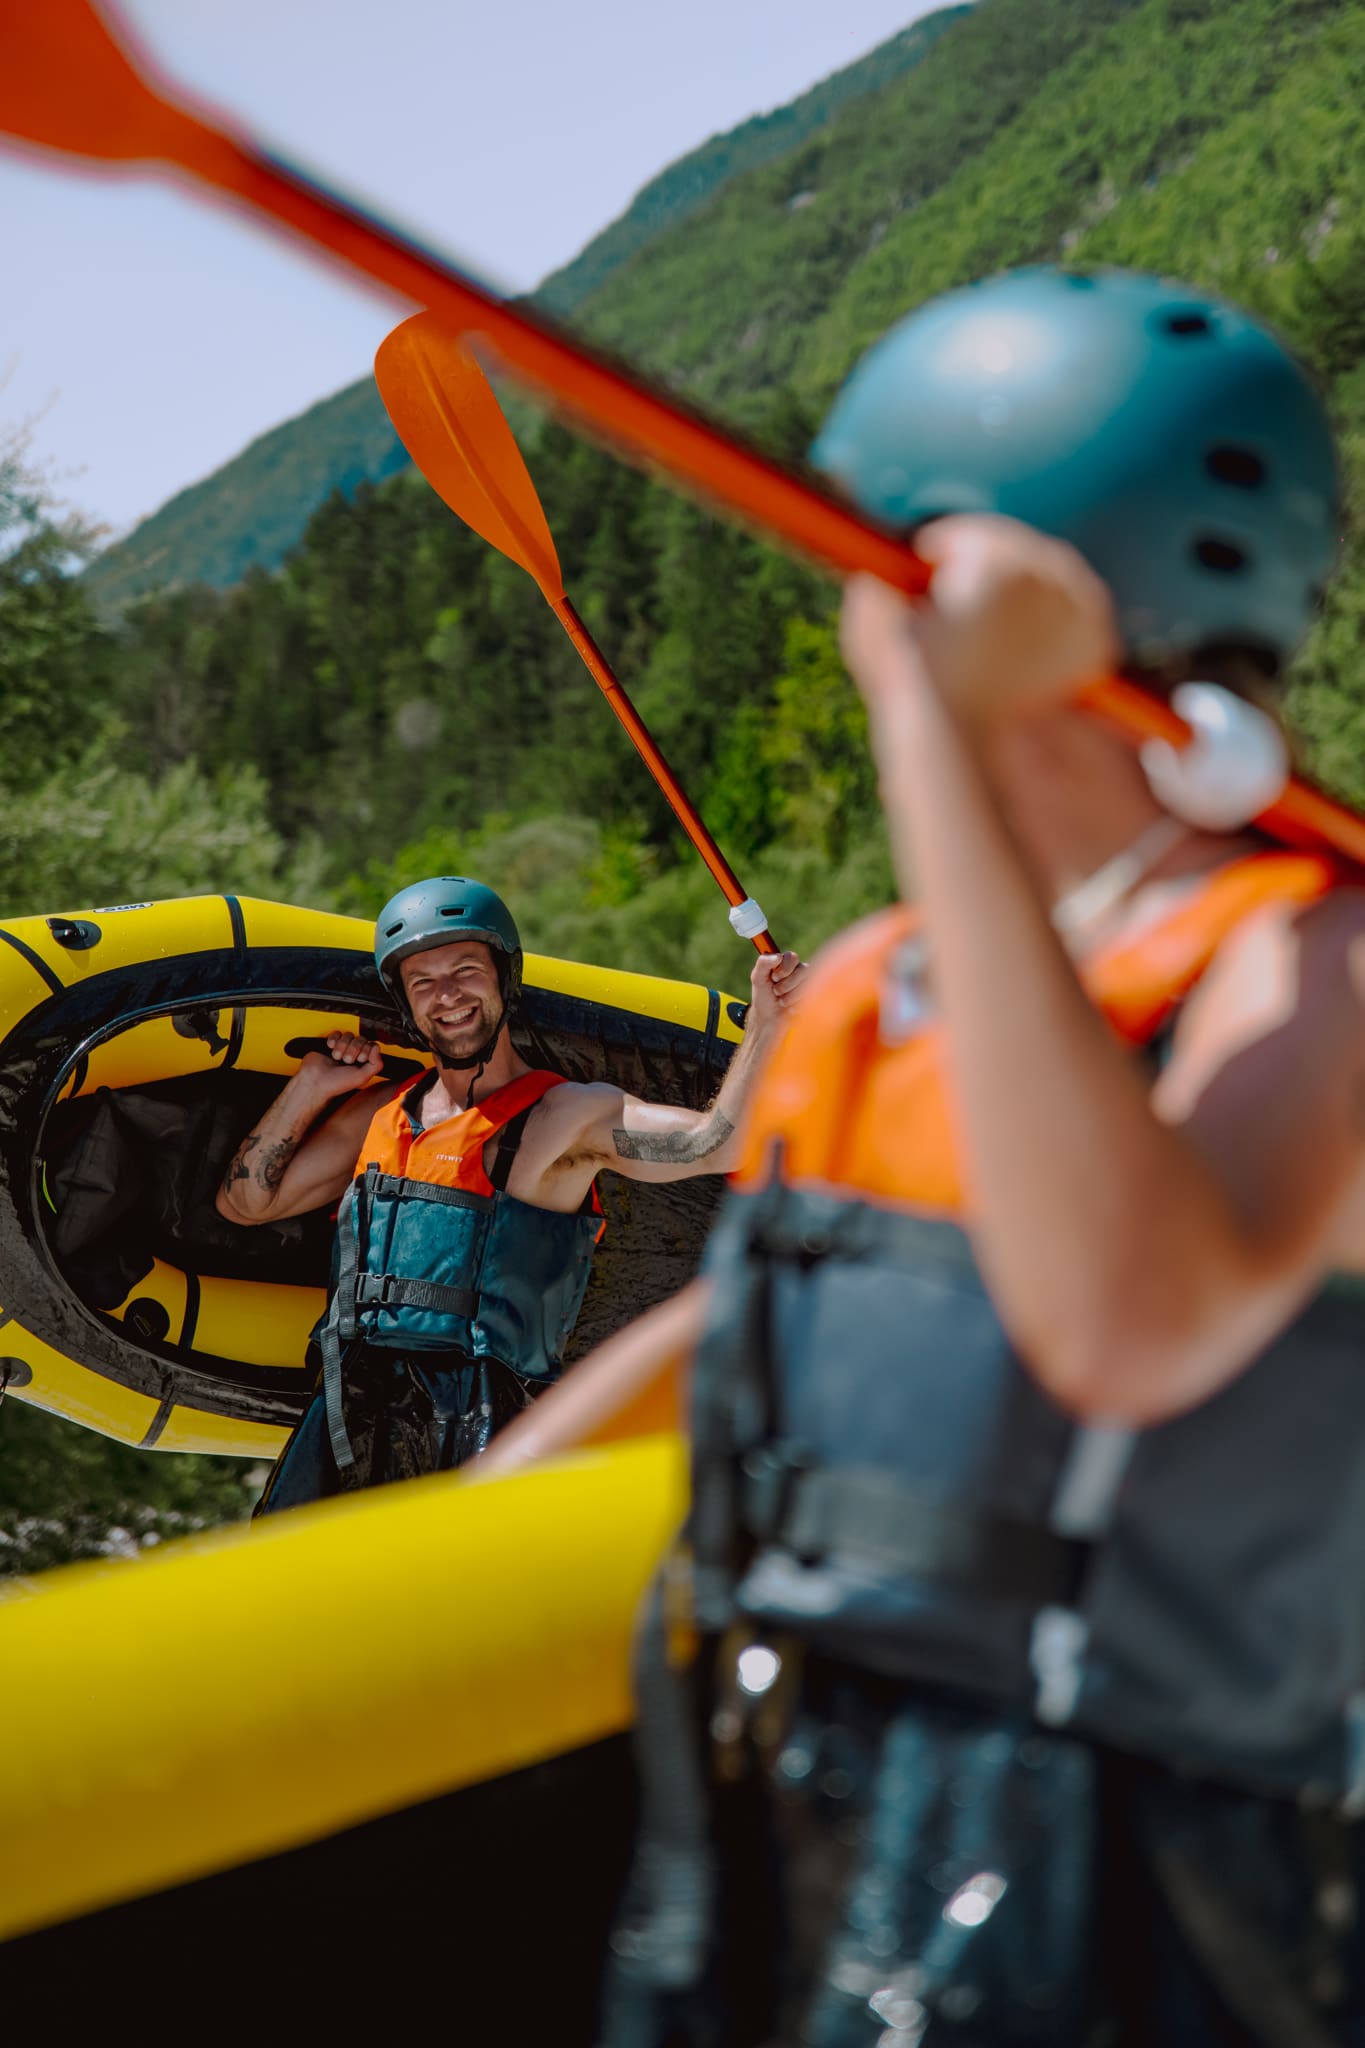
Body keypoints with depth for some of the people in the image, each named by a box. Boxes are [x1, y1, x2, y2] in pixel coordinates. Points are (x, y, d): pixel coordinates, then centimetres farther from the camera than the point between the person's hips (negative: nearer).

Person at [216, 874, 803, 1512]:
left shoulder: (570, 1116, 3)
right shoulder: (379, 1113, 19)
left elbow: (715, 1144, -10)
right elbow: (242, 1201, 24)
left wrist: (764, 1019, -18)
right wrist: (310, 1088, 17)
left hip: (477, 1429, -4)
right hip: (346, 1414, 5)